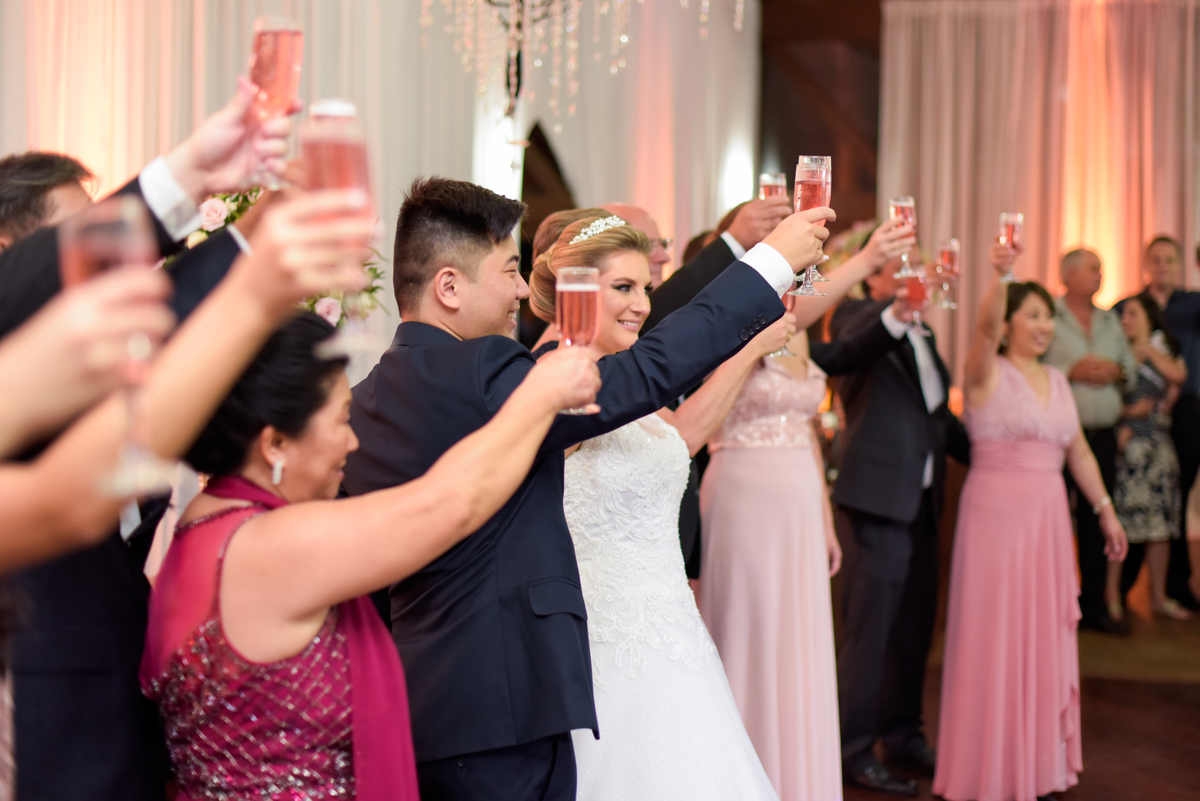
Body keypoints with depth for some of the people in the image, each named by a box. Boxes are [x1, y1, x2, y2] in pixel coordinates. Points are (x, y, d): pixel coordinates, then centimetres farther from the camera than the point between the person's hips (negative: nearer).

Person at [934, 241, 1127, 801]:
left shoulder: (1056, 380, 13)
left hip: (1048, 516, 6)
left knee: (1044, 635, 10)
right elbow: (985, 325, -26)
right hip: (996, 512, -6)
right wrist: (999, 275, -42)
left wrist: (1105, 509, 16)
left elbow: (1077, 450, 18)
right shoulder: (987, 373, -5)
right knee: (994, 636, -2)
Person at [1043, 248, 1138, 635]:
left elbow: (1132, 370, 20)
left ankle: (1093, 606, 17)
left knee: (1097, 523, 8)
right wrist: (1072, 371, -14)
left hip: (1102, 435, 6)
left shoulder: (1110, 321, 17)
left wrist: (1117, 371, -1)